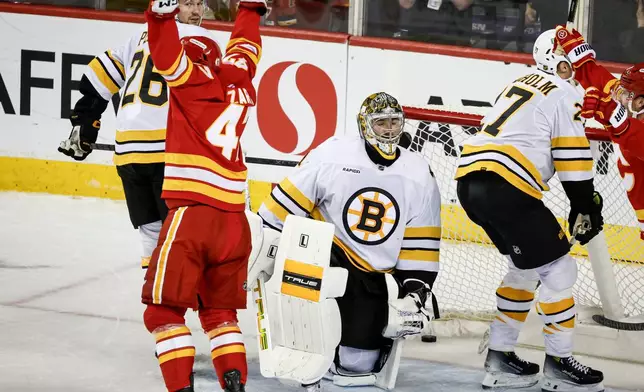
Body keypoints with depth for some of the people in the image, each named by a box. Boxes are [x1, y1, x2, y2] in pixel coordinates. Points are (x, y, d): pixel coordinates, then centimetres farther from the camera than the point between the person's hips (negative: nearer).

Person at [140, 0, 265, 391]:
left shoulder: (194, 82, 0)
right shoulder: (239, 83, 15)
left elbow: (168, 56, -16)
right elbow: (245, 47, 33)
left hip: (192, 215, -6)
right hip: (234, 221, 6)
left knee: (164, 310, -1)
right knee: (220, 311, 18)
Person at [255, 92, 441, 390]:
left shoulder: (419, 178, -2)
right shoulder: (332, 155, -12)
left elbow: (420, 247, 0)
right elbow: (286, 204, -7)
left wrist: (414, 294, -9)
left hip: (370, 277, 2)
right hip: (324, 252, -2)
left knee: (358, 364, -7)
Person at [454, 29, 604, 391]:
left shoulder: (522, 86, 27)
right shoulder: (564, 94, 0)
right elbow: (572, 160, -4)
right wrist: (585, 208, 5)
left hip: (471, 180, 9)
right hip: (504, 187, -9)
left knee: (527, 269, 22)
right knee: (557, 269, 1)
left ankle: (500, 357, 21)